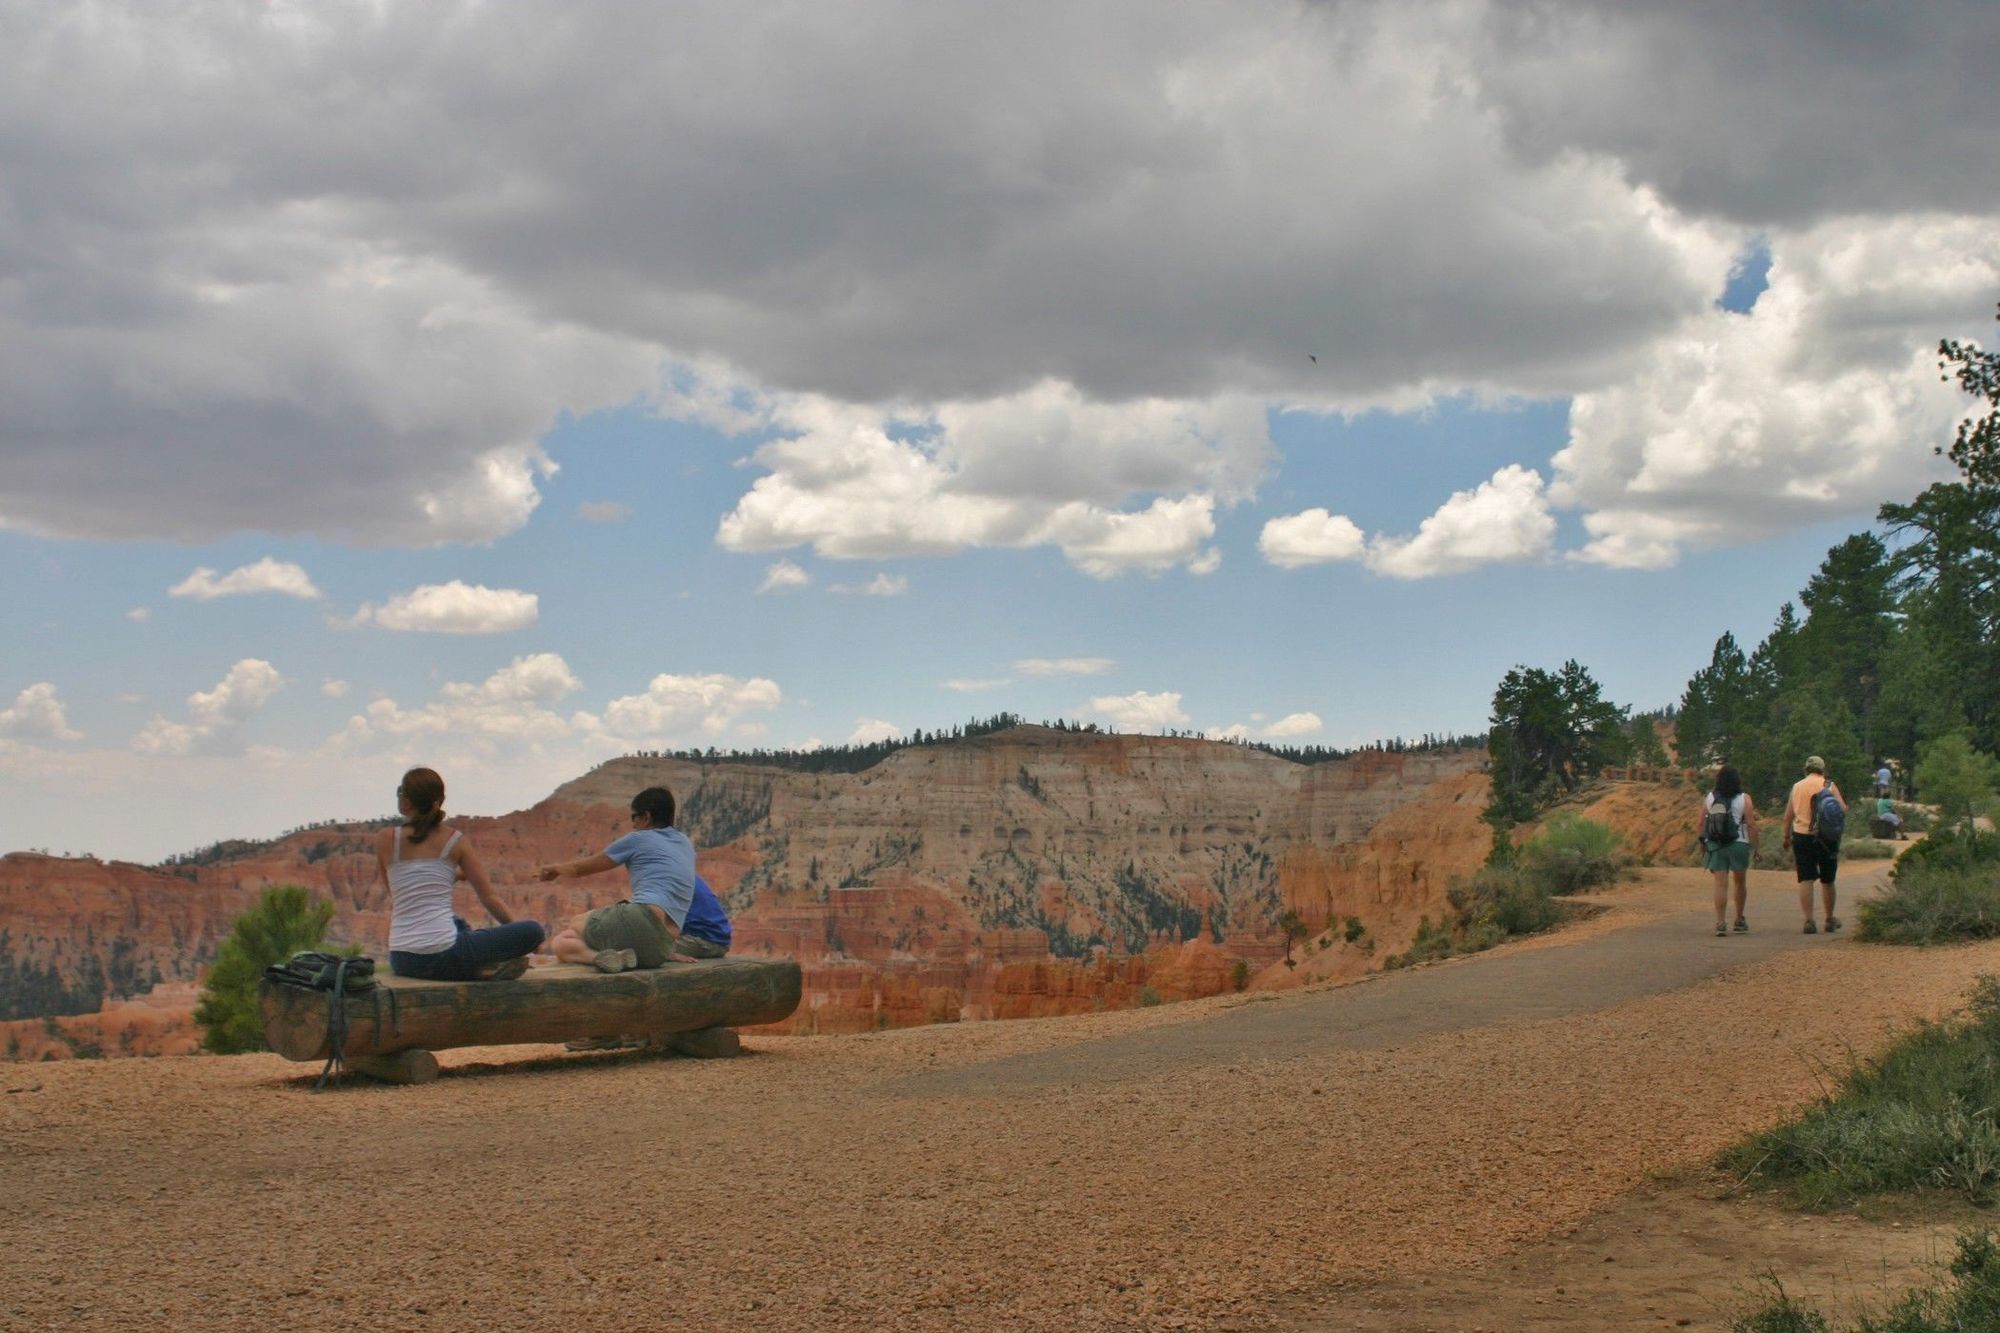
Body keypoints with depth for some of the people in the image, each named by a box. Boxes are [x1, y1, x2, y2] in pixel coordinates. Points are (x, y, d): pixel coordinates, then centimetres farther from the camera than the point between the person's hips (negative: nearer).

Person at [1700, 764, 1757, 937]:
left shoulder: (1709, 798, 3)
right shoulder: (1744, 799, -4)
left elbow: (1702, 823, 4)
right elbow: (1751, 825, -9)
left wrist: (1703, 844, 12)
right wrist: (1754, 845, -3)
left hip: (1715, 845, 1)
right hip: (1739, 844, -1)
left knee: (1720, 884, -2)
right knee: (1740, 882, 17)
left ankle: (1720, 923, -12)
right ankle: (1739, 919, 27)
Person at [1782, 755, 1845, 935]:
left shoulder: (1797, 787, 8)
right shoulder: (1828, 785, -2)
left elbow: (1788, 816, 11)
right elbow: (1842, 809, -7)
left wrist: (1787, 836, 22)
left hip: (1801, 835, 2)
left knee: (1805, 880, 0)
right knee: (1827, 880, 11)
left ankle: (1809, 920, -9)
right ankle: (1830, 920, 23)